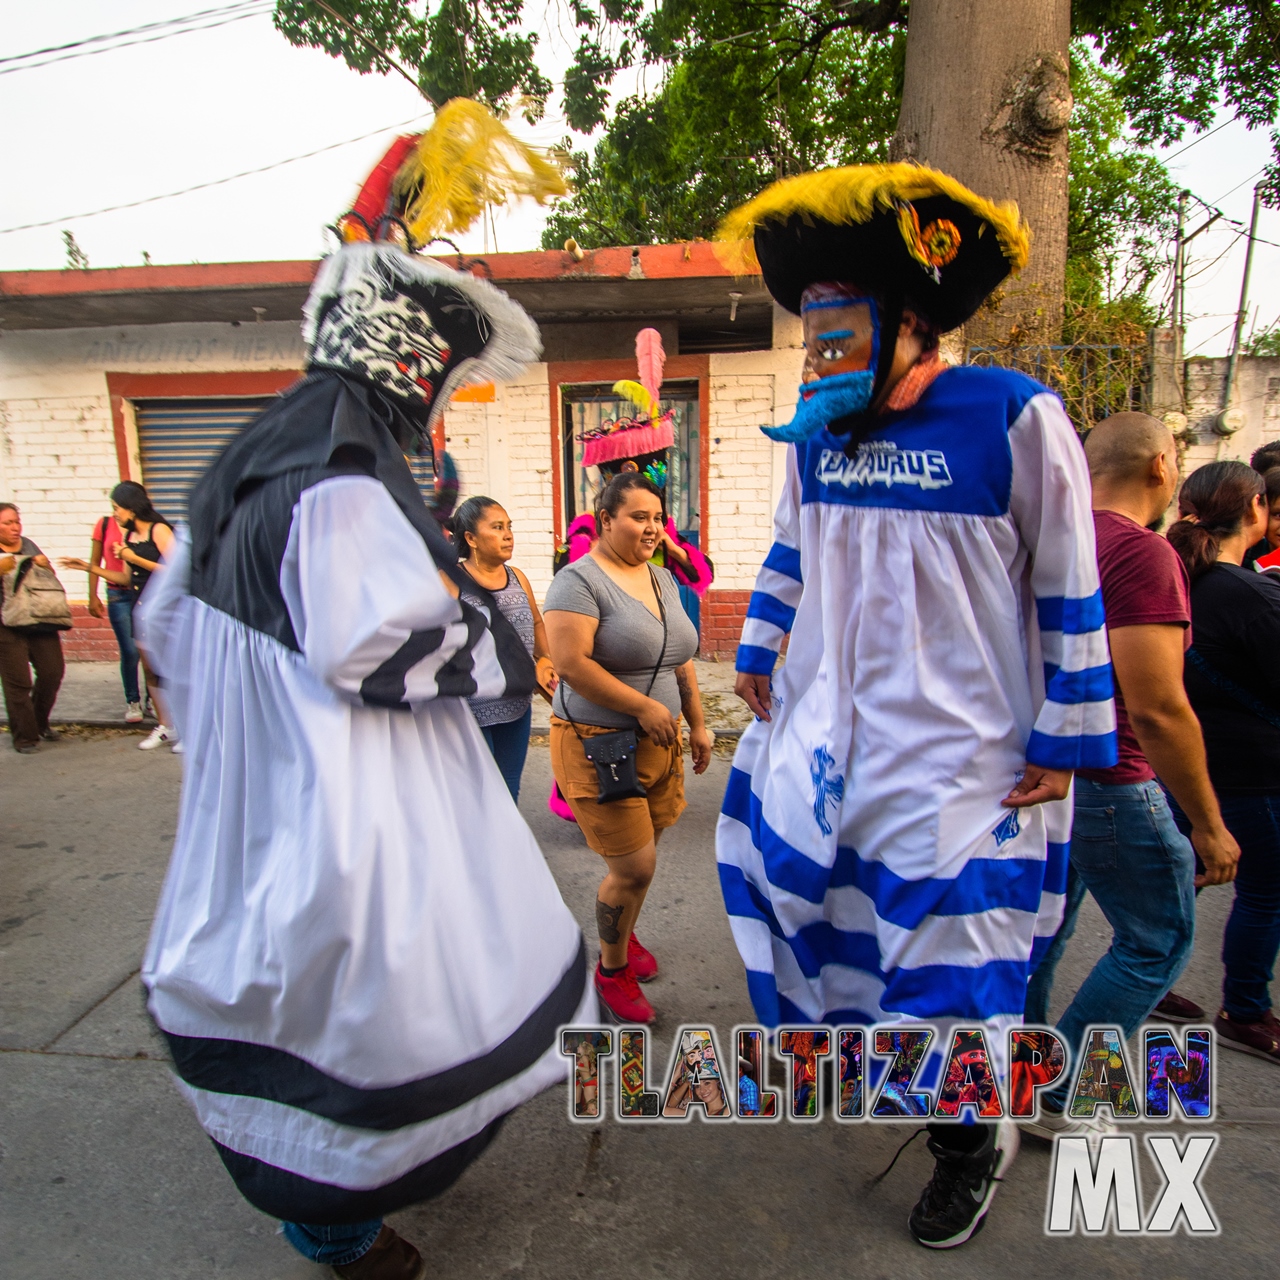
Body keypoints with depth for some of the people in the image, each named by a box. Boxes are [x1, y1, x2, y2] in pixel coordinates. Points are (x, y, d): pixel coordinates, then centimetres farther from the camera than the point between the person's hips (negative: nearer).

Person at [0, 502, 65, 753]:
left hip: (41, 622, 5)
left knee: (52, 672, 5)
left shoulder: (29, 545, 14)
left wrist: (45, 565, -1)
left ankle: (40, 723, 28)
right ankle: (24, 737, 10)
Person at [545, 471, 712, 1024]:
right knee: (635, 868, -3)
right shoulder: (579, 580, -13)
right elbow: (571, 664, -23)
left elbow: (681, 661, 19)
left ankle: (622, 933, 44)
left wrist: (697, 724, 17)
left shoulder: (663, 580, 12)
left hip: (658, 743, 7)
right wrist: (643, 706, -19)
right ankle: (611, 969, 23)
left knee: (637, 859, 16)